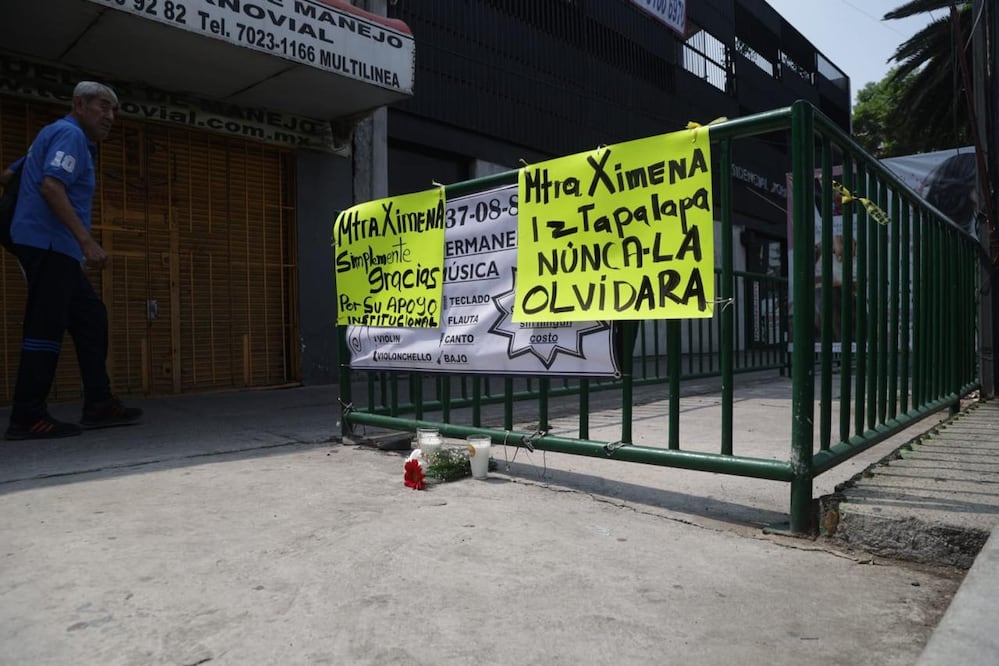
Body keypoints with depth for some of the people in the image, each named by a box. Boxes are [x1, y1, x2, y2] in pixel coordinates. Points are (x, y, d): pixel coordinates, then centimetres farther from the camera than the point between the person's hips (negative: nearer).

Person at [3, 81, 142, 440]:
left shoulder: (54, 134, 25)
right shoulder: (70, 134, -7)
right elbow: (51, 186, -21)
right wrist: (87, 241, -26)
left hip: (55, 247, 10)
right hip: (48, 244, -10)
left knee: (91, 318, 8)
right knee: (46, 328, -10)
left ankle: (99, 404, 8)